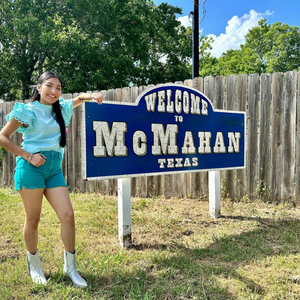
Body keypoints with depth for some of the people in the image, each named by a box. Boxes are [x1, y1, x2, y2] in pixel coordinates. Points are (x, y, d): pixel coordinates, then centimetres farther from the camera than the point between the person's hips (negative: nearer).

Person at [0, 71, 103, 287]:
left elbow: (77, 99, 31)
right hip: (32, 166, -4)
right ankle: (34, 265, 27)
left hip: (54, 168, 5)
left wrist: (91, 96, 9)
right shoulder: (27, 111, -2)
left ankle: (70, 267, 9)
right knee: (33, 219, 5)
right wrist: (28, 156, -11)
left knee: (68, 215, -5)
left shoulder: (61, 109, 12)